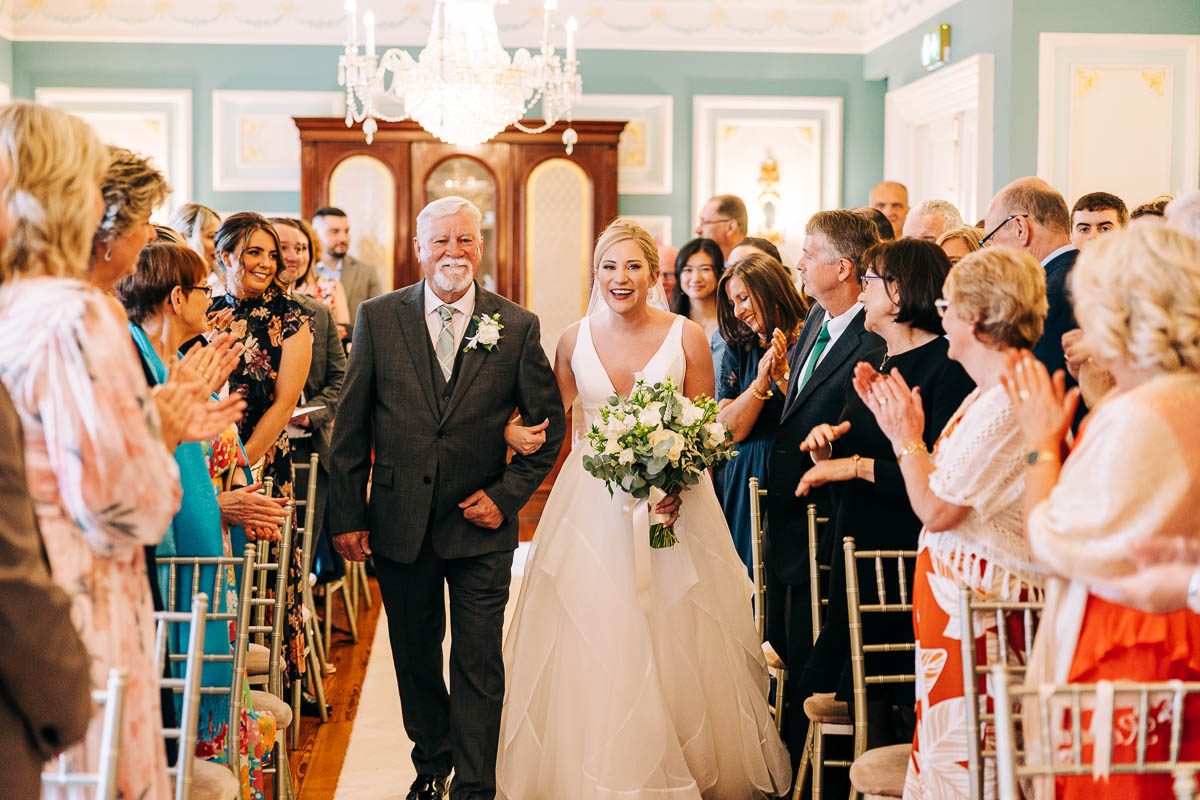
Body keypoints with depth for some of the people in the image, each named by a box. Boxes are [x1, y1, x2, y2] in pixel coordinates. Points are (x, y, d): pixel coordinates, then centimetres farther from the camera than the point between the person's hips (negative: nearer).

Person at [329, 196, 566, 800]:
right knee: (414, 658, 16)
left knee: (479, 665, 2)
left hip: (480, 525, -1)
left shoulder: (518, 328, -2)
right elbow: (350, 426, 2)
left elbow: (549, 426, 4)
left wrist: (507, 495, -6)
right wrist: (347, 514, -1)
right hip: (400, 523, 2)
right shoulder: (378, 319, -1)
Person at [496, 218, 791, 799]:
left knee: (672, 647, 3)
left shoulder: (686, 337, -3)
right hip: (591, 506, 2)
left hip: (670, 502, -1)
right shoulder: (574, 340, 4)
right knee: (592, 644, 2)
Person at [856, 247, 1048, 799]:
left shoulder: (1008, 402, -21)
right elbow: (944, 489, 13)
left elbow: (937, 509, -20)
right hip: (958, 588, 10)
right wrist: (896, 425, 12)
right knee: (945, 744, 16)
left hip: (977, 599, -10)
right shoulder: (992, 391, 12)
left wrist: (909, 436, -6)